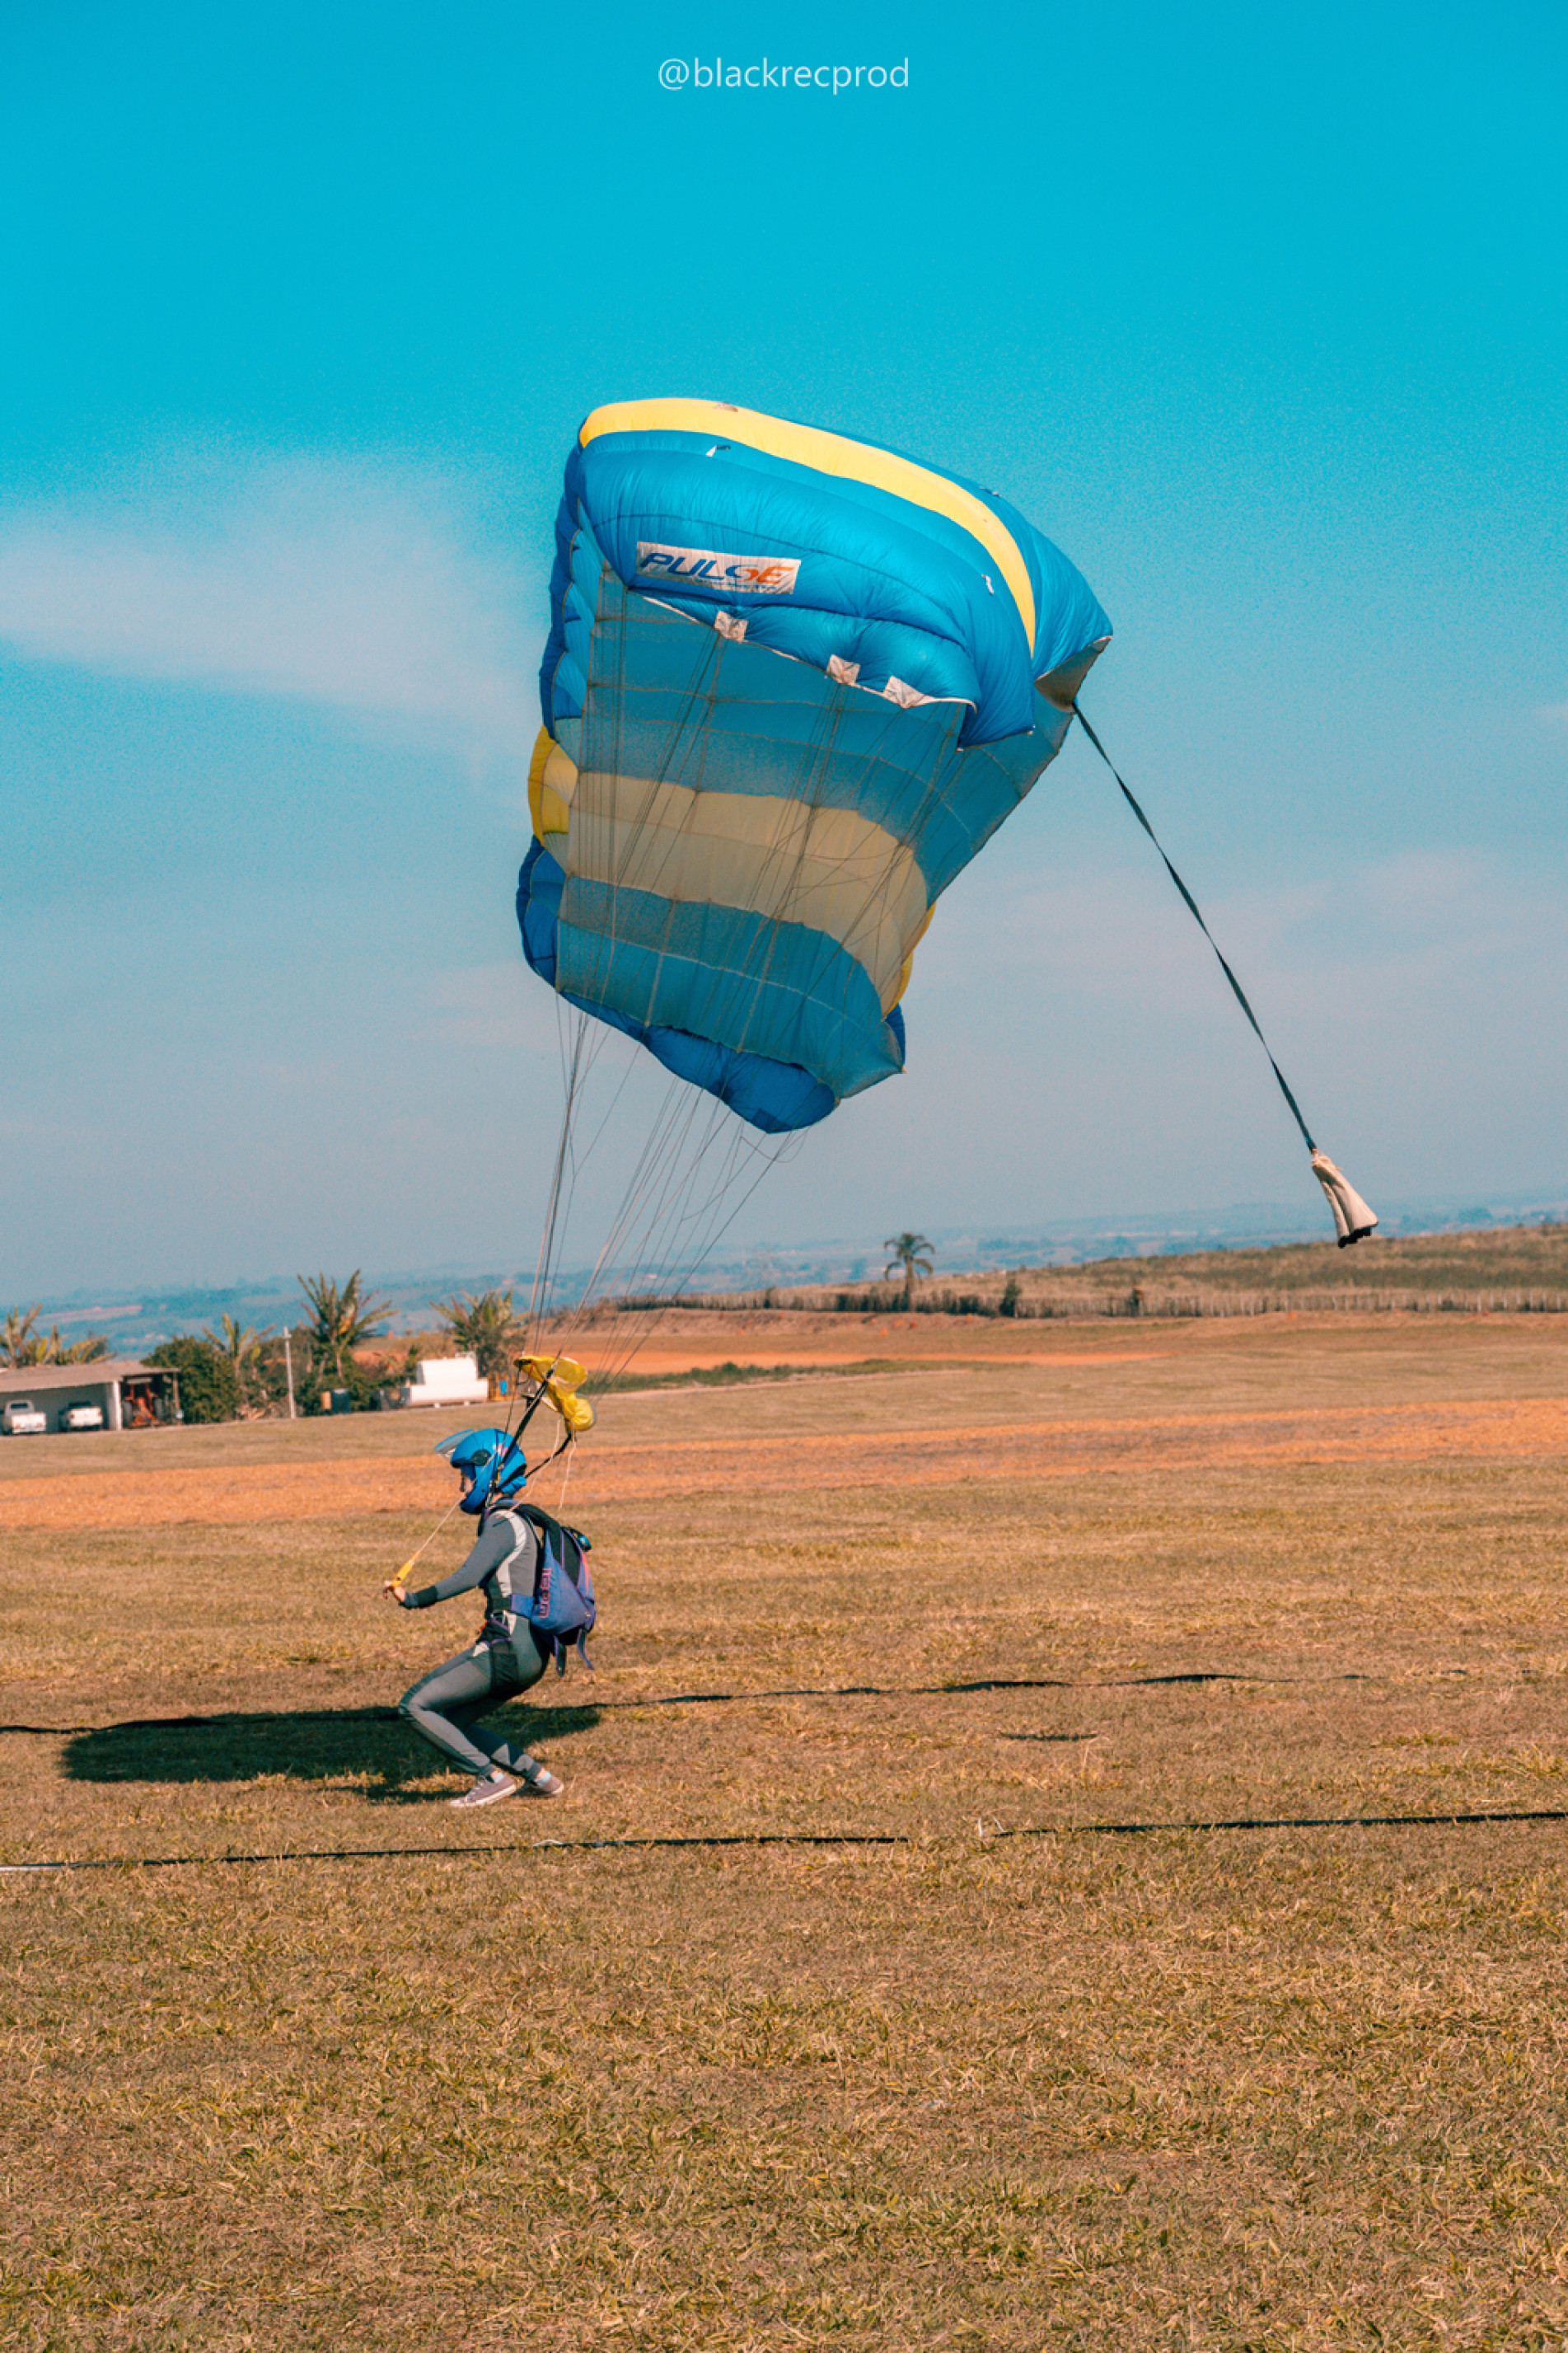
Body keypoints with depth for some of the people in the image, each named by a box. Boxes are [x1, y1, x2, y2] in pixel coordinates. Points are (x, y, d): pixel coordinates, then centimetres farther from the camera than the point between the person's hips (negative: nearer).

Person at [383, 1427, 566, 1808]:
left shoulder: (504, 1525, -13)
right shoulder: (512, 1521, 18)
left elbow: (468, 1577, -27)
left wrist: (412, 1600, -23)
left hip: (510, 1653, -10)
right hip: (526, 1652, 10)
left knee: (415, 1706, -8)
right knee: (449, 1722, 16)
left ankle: (492, 1777, -6)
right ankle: (537, 1776, 13)